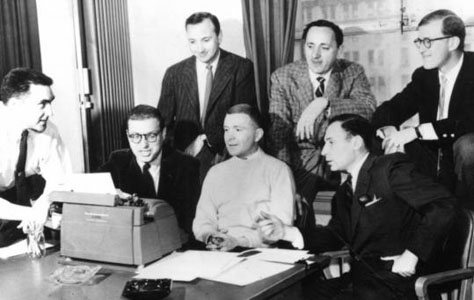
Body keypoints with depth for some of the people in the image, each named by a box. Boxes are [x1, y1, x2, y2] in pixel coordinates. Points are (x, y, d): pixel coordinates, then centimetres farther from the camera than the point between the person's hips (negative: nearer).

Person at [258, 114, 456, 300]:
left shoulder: (390, 169, -7)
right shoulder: (344, 191, 18)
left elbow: (444, 204, -15)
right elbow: (335, 236, 13)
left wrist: (412, 254, -19)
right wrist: (285, 232, 0)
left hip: (397, 276, -7)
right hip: (361, 275, 7)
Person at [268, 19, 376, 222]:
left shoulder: (353, 73, 0)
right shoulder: (283, 77, -2)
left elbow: (370, 108, -19)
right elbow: (278, 133, -10)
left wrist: (324, 103, -33)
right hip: (302, 161, -1)